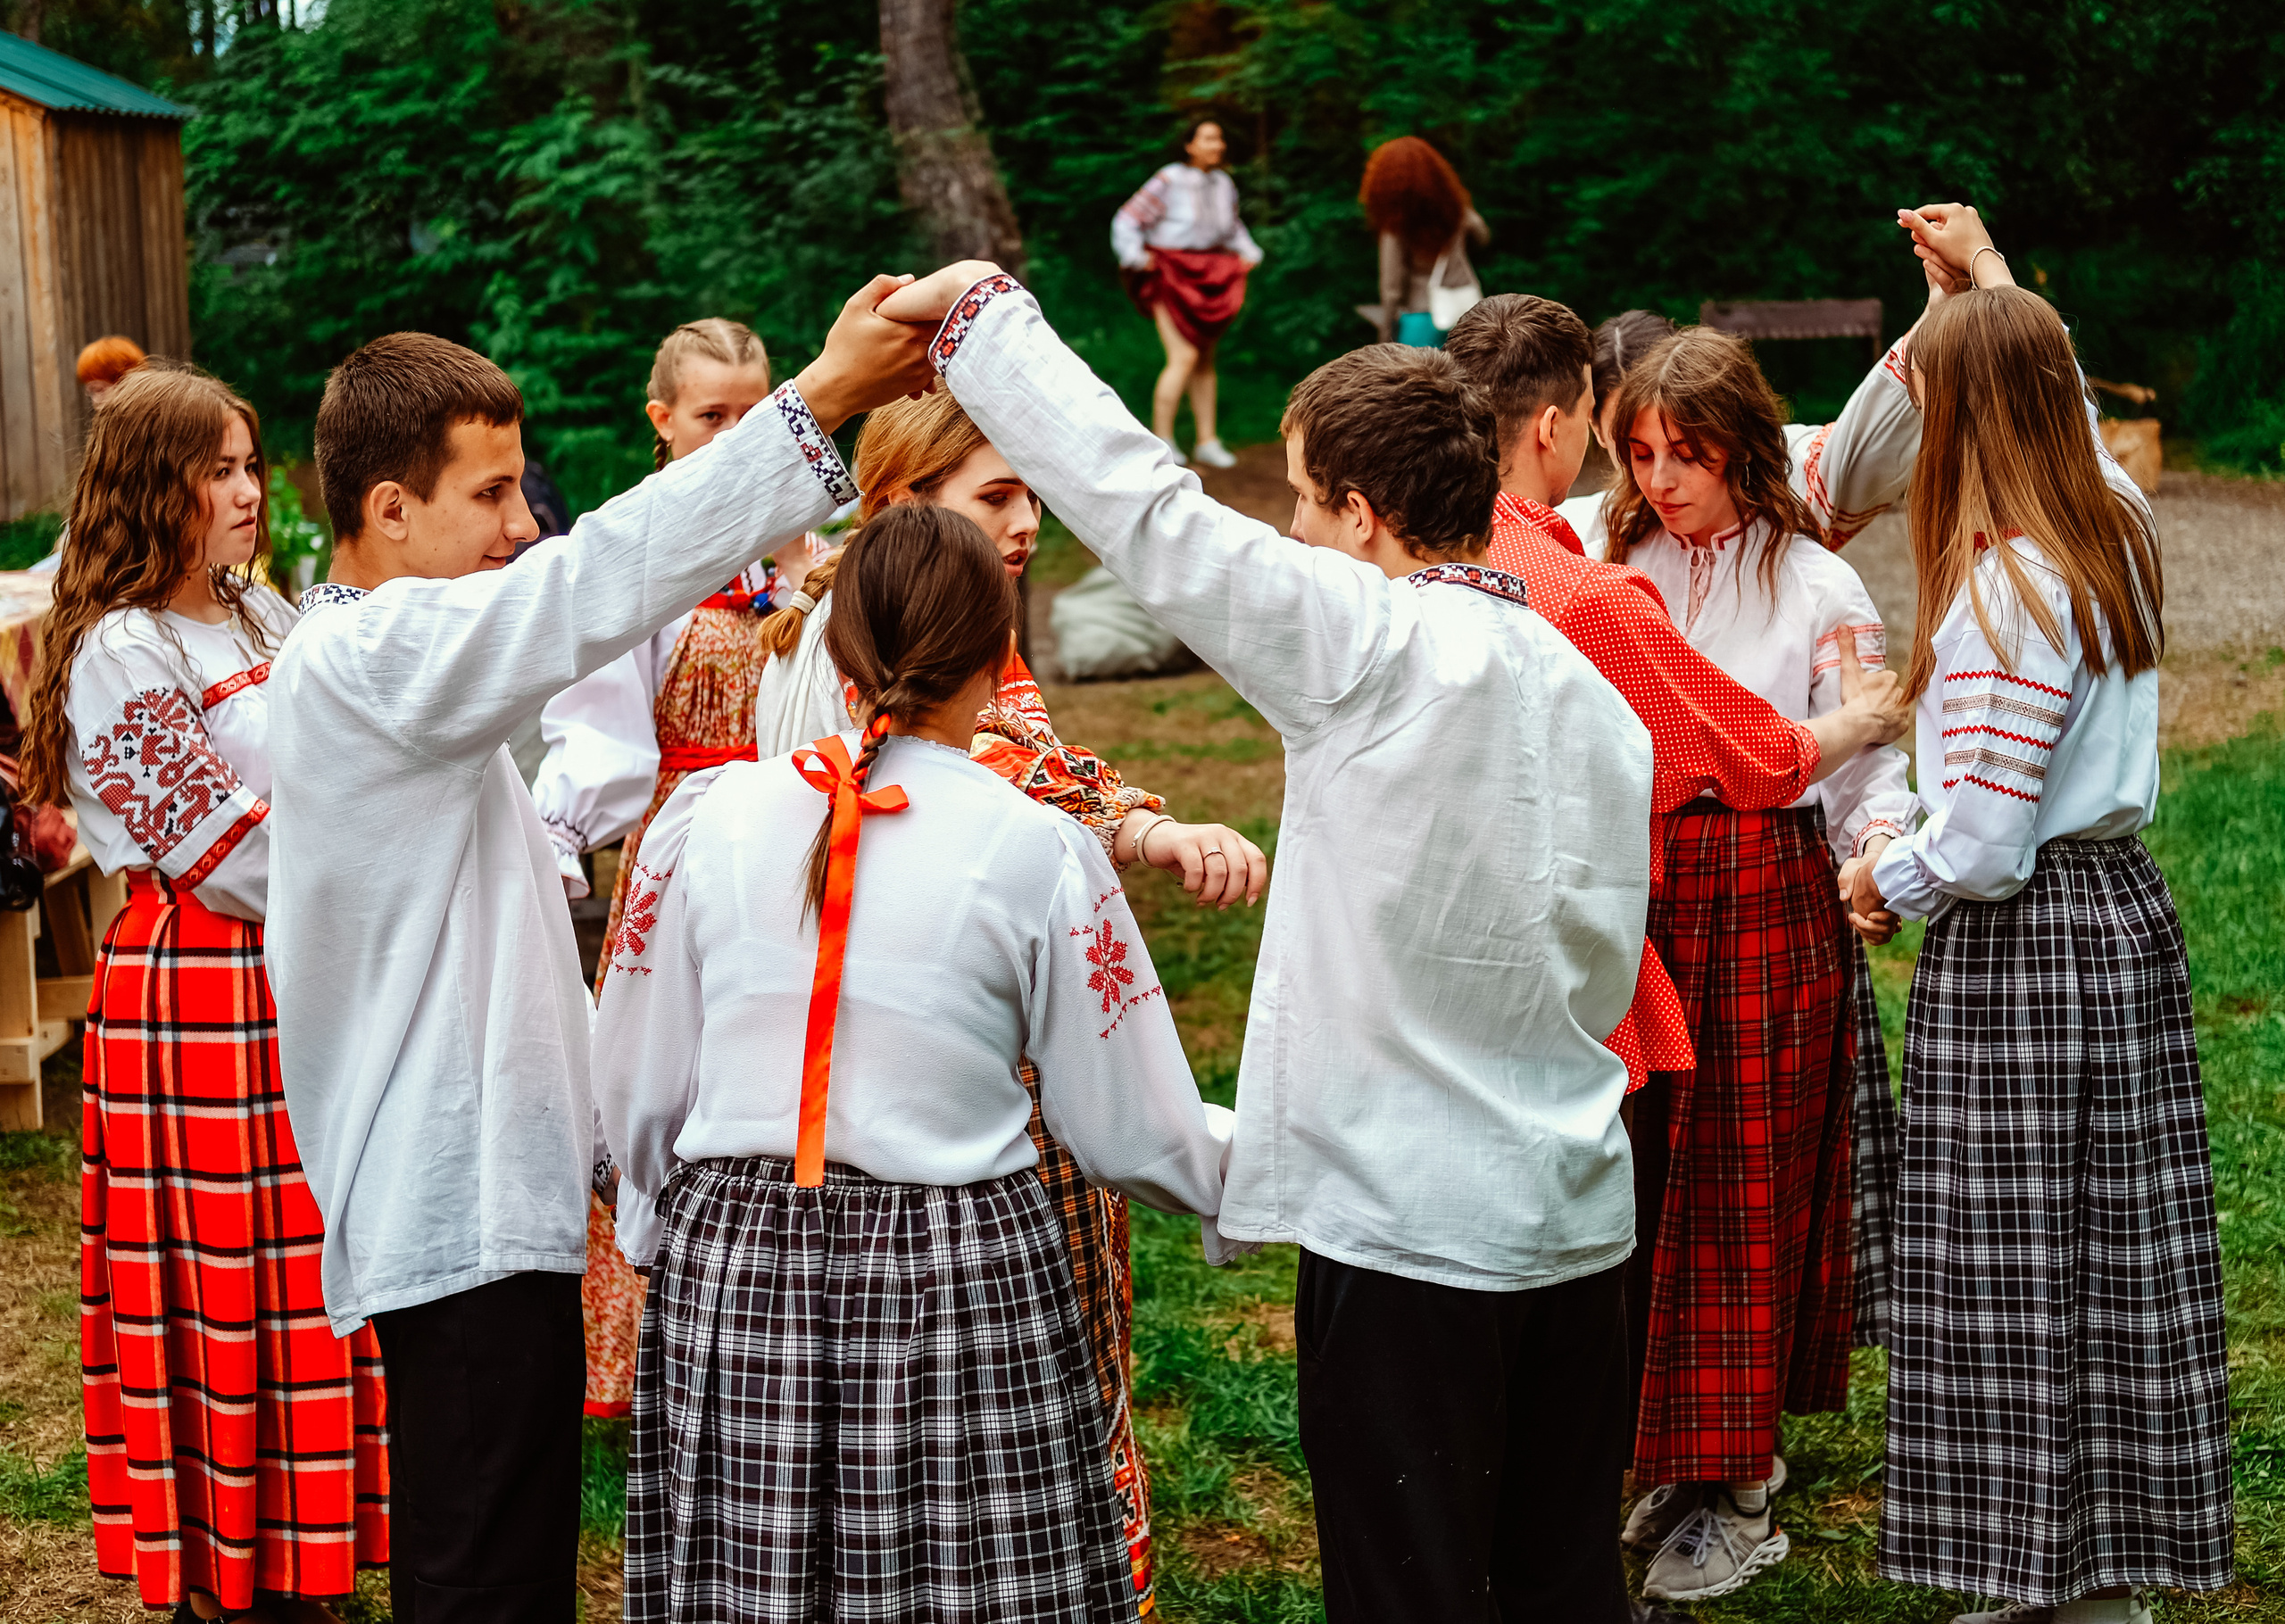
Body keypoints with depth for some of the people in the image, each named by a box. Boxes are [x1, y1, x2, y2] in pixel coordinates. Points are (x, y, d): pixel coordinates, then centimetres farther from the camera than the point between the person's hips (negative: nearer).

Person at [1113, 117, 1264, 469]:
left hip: (1209, 277, 7)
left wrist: (1247, 253, 11)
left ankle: (1207, 441, 17)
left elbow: (1234, 226, 25)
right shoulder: (1170, 182, -13)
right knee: (1184, 357, -16)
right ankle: (1162, 440, -8)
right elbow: (1127, 220, -10)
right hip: (1172, 275, -6)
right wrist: (1136, 258, -17)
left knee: (1205, 361, 10)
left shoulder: (1224, 184, 6)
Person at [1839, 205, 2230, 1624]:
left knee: (2015, 1278, 1)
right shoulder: (2121, 526, 3)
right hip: (2130, 913, 9)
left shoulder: (2005, 595, -21)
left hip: (2019, 944, -9)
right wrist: (1994, 278, 37)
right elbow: (2067, 409, 29)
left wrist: (1882, 883, -3)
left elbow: (1982, 846, -23)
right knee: (2120, 1263, 13)